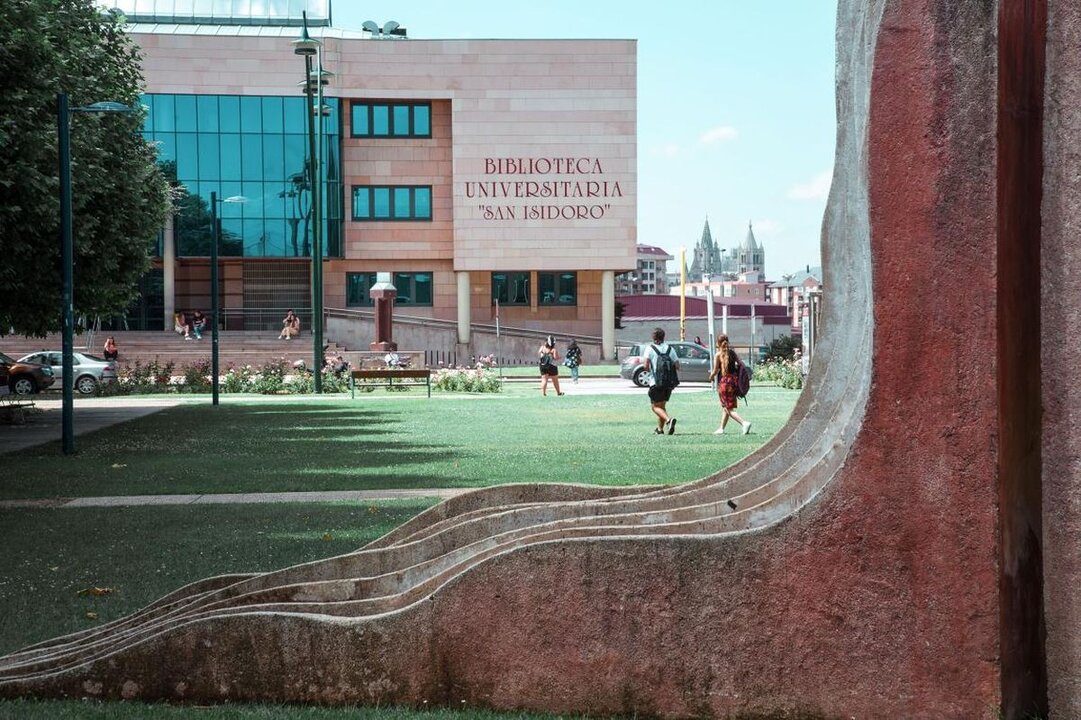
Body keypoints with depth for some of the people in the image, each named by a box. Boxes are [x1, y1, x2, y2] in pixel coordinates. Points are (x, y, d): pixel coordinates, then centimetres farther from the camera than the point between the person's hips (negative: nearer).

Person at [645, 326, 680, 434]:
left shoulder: (650, 349, -5)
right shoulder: (670, 348, 6)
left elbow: (646, 366, -14)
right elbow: (677, 367, 3)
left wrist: (649, 370, 7)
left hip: (656, 382, -5)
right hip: (669, 382, 5)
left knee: (655, 406, 0)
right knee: (662, 405, 19)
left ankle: (669, 419, -25)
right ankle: (660, 429, 21)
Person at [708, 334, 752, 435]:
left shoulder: (718, 355, -7)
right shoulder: (732, 352, 8)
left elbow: (715, 371, -7)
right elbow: (741, 364, 2)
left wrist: (711, 377, 13)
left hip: (724, 382, -6)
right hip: (734, 380, 6)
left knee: (729, 409, -3)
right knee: (725, 407, 20)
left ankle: (744, 423, -21)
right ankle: (721, 428, 26)